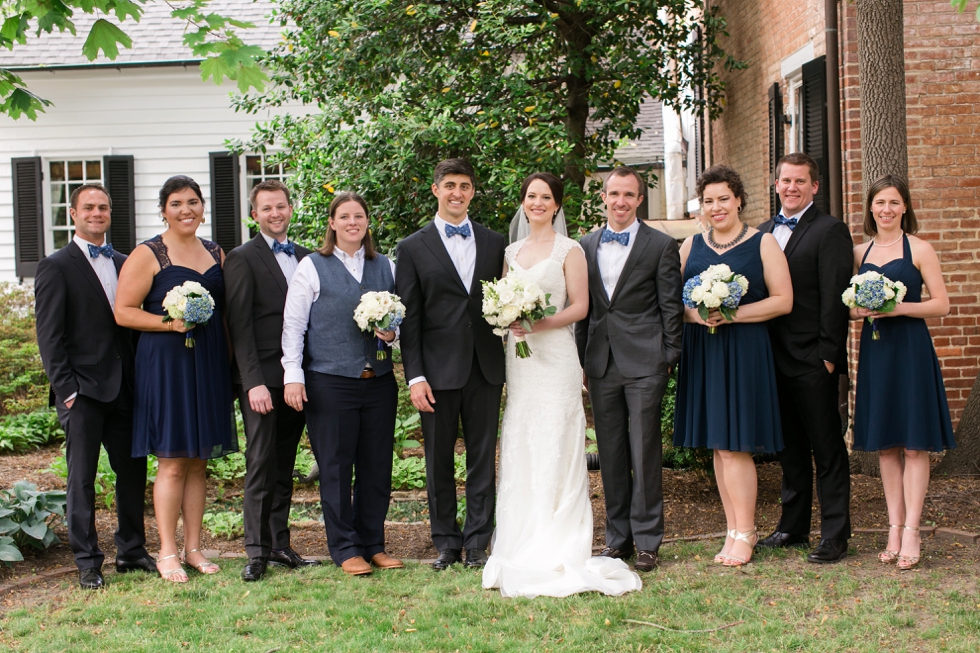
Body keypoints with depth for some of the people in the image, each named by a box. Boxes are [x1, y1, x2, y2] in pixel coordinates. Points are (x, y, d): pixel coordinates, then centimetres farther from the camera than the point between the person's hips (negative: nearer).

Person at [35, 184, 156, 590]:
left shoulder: (124, 264, 15)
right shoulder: (56, 267, -2)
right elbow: (49, 335, -6)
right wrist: (66, 389, -12)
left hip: (124, 387, 5)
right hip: (83, 389, -5)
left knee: (133, 469, 8)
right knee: (82, 477, 0)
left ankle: (131, 550, 21)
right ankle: (87, 561, 8)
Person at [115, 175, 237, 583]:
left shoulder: (216, 254, 13)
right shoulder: (148, 255, -4)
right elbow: (123, 312, -8)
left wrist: (230, 362, 9)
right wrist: (171, 322, -19)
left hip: (209, 364, 5)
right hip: (166, 362, -5)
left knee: (198, 462, 9)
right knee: (172, 463, -4)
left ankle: (193, 548, 16)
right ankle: (167, 553, 4)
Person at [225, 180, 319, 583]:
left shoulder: (305, 258, 15)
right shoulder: (242, 259, -2)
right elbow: (239, 326, -8)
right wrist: (254, 382, -16)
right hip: (262, 379, -5)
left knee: (284, 467, 11)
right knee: (260, 466, -4)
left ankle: (280, 545, 17)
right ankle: (257, 552, 0)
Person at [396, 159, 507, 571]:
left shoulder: (494, 243, 10)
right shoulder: (413, 248, 2)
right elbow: (408, 317, -1)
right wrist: (415, 376, -8)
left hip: (486, 369, 2)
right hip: (439, 370, -2)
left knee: (483, 460, 6)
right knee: (439, 462, 6)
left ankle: (477, 543, 15)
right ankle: (446, 542, 18)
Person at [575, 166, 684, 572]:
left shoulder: (661, 245, 0)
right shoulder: (587, 246, 12)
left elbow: (671, 306, -1)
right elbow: (583, 306, 13)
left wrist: (670, 359, -5)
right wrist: (581, 360, 9)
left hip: (644, 363, -4)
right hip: (601, 364, 4)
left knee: (645, 452, -2)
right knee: (610, 454, 9)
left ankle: (647, 540, 6)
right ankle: (618, 537, 18)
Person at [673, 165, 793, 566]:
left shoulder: (763, 244, 1)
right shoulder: (691, 245, 12)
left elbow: (783, 300, -4)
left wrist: (733, 314, -14)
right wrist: (693, 313, -10)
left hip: (744, 350, -4)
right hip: (701, 352, 4)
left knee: (735, 444, -7)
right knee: (718, 446, 6)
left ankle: (744, 535, 1)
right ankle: (735, 529, 14)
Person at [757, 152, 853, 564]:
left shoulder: (830, 231, -6)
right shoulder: (764, 232, 14)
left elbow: (835, 298, -12)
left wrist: (828, 353, -16)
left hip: (813, 360, -7)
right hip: (776, 359, 7)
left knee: (827, 449, 0)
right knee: (790, 448, 15)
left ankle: (835, 535, 6)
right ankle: (793, 527, 24)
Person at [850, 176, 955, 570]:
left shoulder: (919, 249, -2)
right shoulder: (860, 253, 11)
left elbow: (941, 304, -5)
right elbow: (849, 307, 17)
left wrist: (898, 307, -18)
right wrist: (858, 311, -5)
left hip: (911, 351, -4)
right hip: (874, 351, 5)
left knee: (914, 444, -4)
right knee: (885, 444, 7)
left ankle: (911, 531, -1)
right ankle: (894, 529, 12)